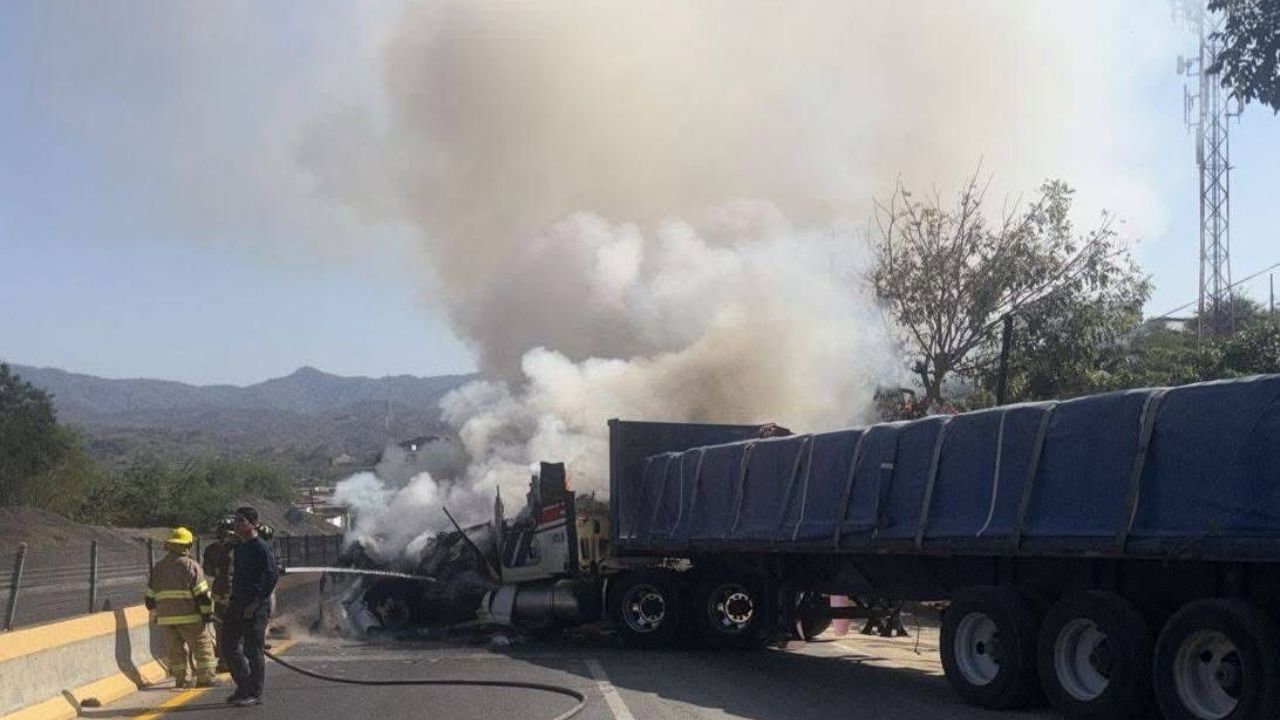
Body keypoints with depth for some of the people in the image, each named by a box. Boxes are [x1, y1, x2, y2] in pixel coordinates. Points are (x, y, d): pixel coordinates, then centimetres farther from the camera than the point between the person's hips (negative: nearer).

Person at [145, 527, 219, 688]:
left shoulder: (158, 568, 13)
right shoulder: (191, 565, -5)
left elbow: (150, 597, 18)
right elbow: (202, 593, -9)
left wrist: (157, 613, 30)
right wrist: (208, 612, -3)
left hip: (165, 617, 5)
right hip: (188, 616, -5)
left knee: (175, 648, 12)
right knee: (202, 645, 2)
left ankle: (180, 679, 14)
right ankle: (204, 677, 0)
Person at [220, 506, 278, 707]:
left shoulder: (260, 547, -13)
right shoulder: (238, 547, 14)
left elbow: (272, 576, -18)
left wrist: (257, 602, -19)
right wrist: (233, 600, 15)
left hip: (255, 607, -9)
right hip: (237, 604, 9)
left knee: (252, 651, -3)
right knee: (228, 647, 12)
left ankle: (255, 694, 6)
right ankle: (244, 687, 25)